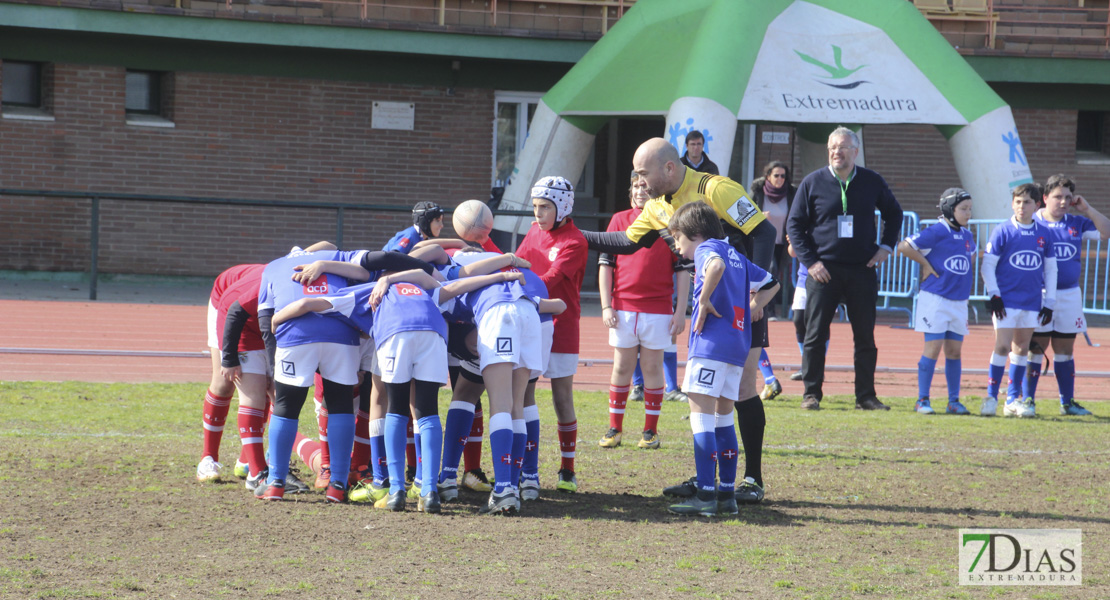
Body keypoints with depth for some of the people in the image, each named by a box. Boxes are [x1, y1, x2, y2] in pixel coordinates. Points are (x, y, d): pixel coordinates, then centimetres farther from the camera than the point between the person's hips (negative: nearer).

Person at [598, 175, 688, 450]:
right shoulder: (620, 220, 7)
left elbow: (683, 269, 3)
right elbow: (605, 264, 7)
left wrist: (681, 311, -3)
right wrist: (606, 306, -1)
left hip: (658, 311, -1)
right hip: (623, 308, 1)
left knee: (652, 367, 4)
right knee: (622, 367, 6)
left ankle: (650, 431, 11)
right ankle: (614, 428, 13)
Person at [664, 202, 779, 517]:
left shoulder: (707, 248, -4)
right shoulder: (735, 254, 21)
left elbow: (717, 266, -29)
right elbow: (770, 284, 31)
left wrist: (704, 300, -19)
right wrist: (749, 311, 21)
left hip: (711, 342, -9)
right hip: (738, 343, 9)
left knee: (701, 414, -9)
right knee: (723, 414, 16)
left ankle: (706, 495, -15)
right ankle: (727, 494, 17)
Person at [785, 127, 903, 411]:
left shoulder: (872, 182, 5)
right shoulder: (813, 183, 0)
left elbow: (894, 213, 21)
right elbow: (794, 225, 4)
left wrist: (885, 246, 8)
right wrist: (809, 261, -6)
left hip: (862, 270, 1)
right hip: (824, 269, -1)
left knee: (865, 336, 3)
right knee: (815, 335, -1)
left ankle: (866, 396, 10)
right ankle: (811, 394, 6)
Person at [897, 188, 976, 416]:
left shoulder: (967, 235, 10)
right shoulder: (936, 232, -11)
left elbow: (973, 253, 32)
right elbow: (904, 246, -17)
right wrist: (926, 264, -10)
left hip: (959, 302, 6)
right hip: (935, 299, -6)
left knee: (954, 351, 8)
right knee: (933, 348, -6)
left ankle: (954, 401, 14)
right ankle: (922, 401, 0)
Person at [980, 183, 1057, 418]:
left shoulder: (1044, 234, 6)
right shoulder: (1003, 232, -4)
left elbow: (1050, 268, 13)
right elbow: (987, 265, -2)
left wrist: (1050, 301, 9)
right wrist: (993, 295, -9)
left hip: (1032, 302, 4)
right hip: (1006, 300, -4)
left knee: (1022, 348, 8)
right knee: (1002, 346, -10)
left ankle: (1013, 400, 14)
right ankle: (991, 398, -3)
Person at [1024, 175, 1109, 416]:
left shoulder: (1077, 223, 8)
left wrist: (1087, 210, -3)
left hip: (1070, 294, 4)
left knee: (1065, 350, 10)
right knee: (1036, 348, -4)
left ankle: (1067, 402, 16)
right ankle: (1027, 400, 2)